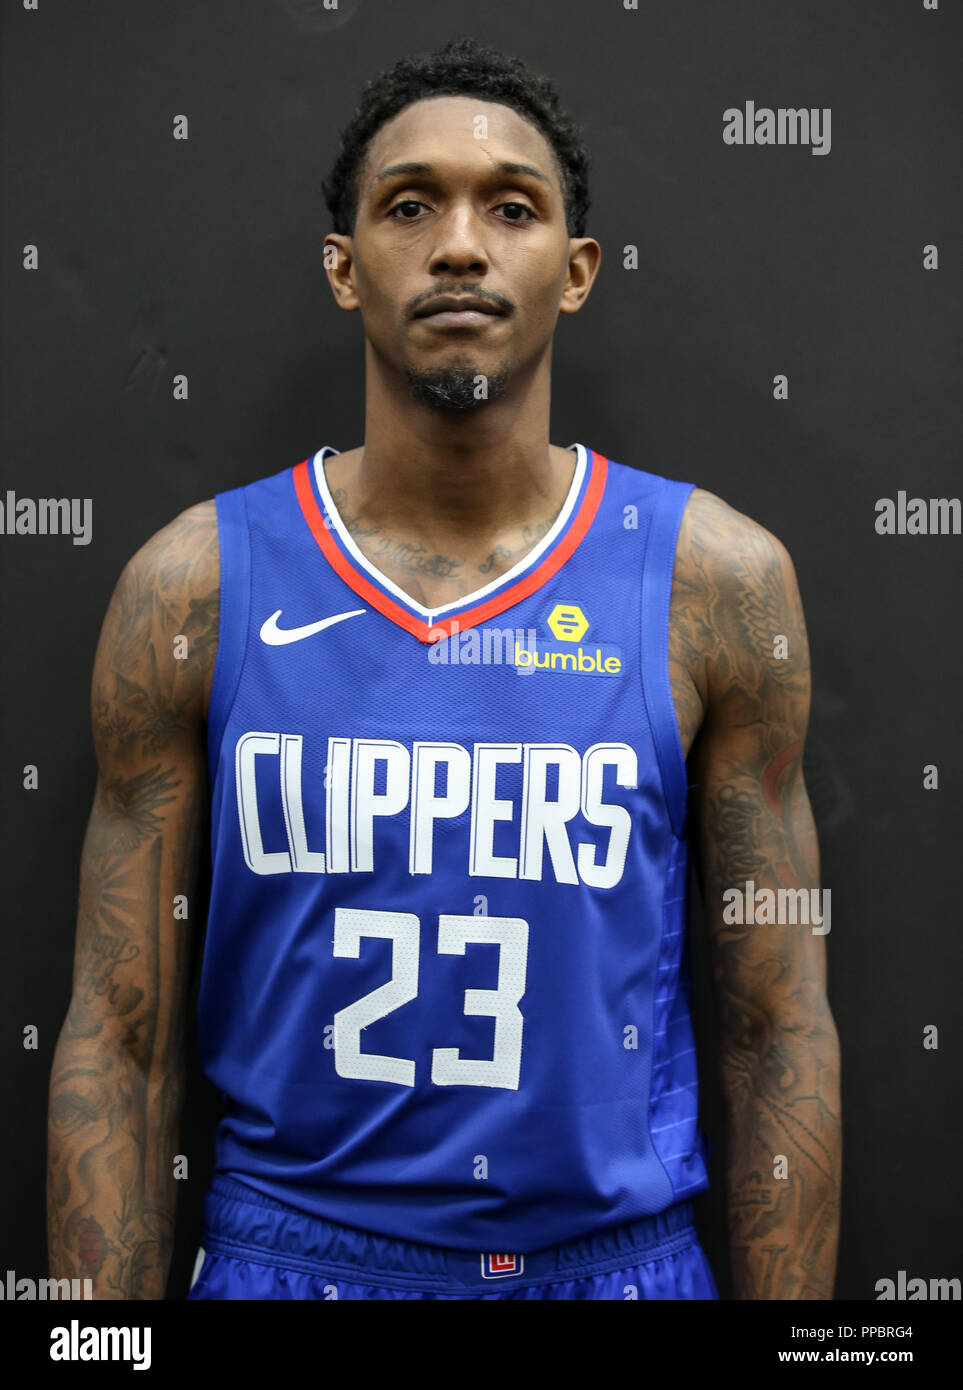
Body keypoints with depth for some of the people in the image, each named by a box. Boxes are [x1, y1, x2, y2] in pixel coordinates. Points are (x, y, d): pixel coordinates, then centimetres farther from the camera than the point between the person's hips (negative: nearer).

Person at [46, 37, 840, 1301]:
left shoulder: (718, 578, -8)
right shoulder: (193, 586, -8)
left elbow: (780, 1029, -4)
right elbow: (120, 1035, -4)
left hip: (616, 1250, 1)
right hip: (286, 1245, 0)